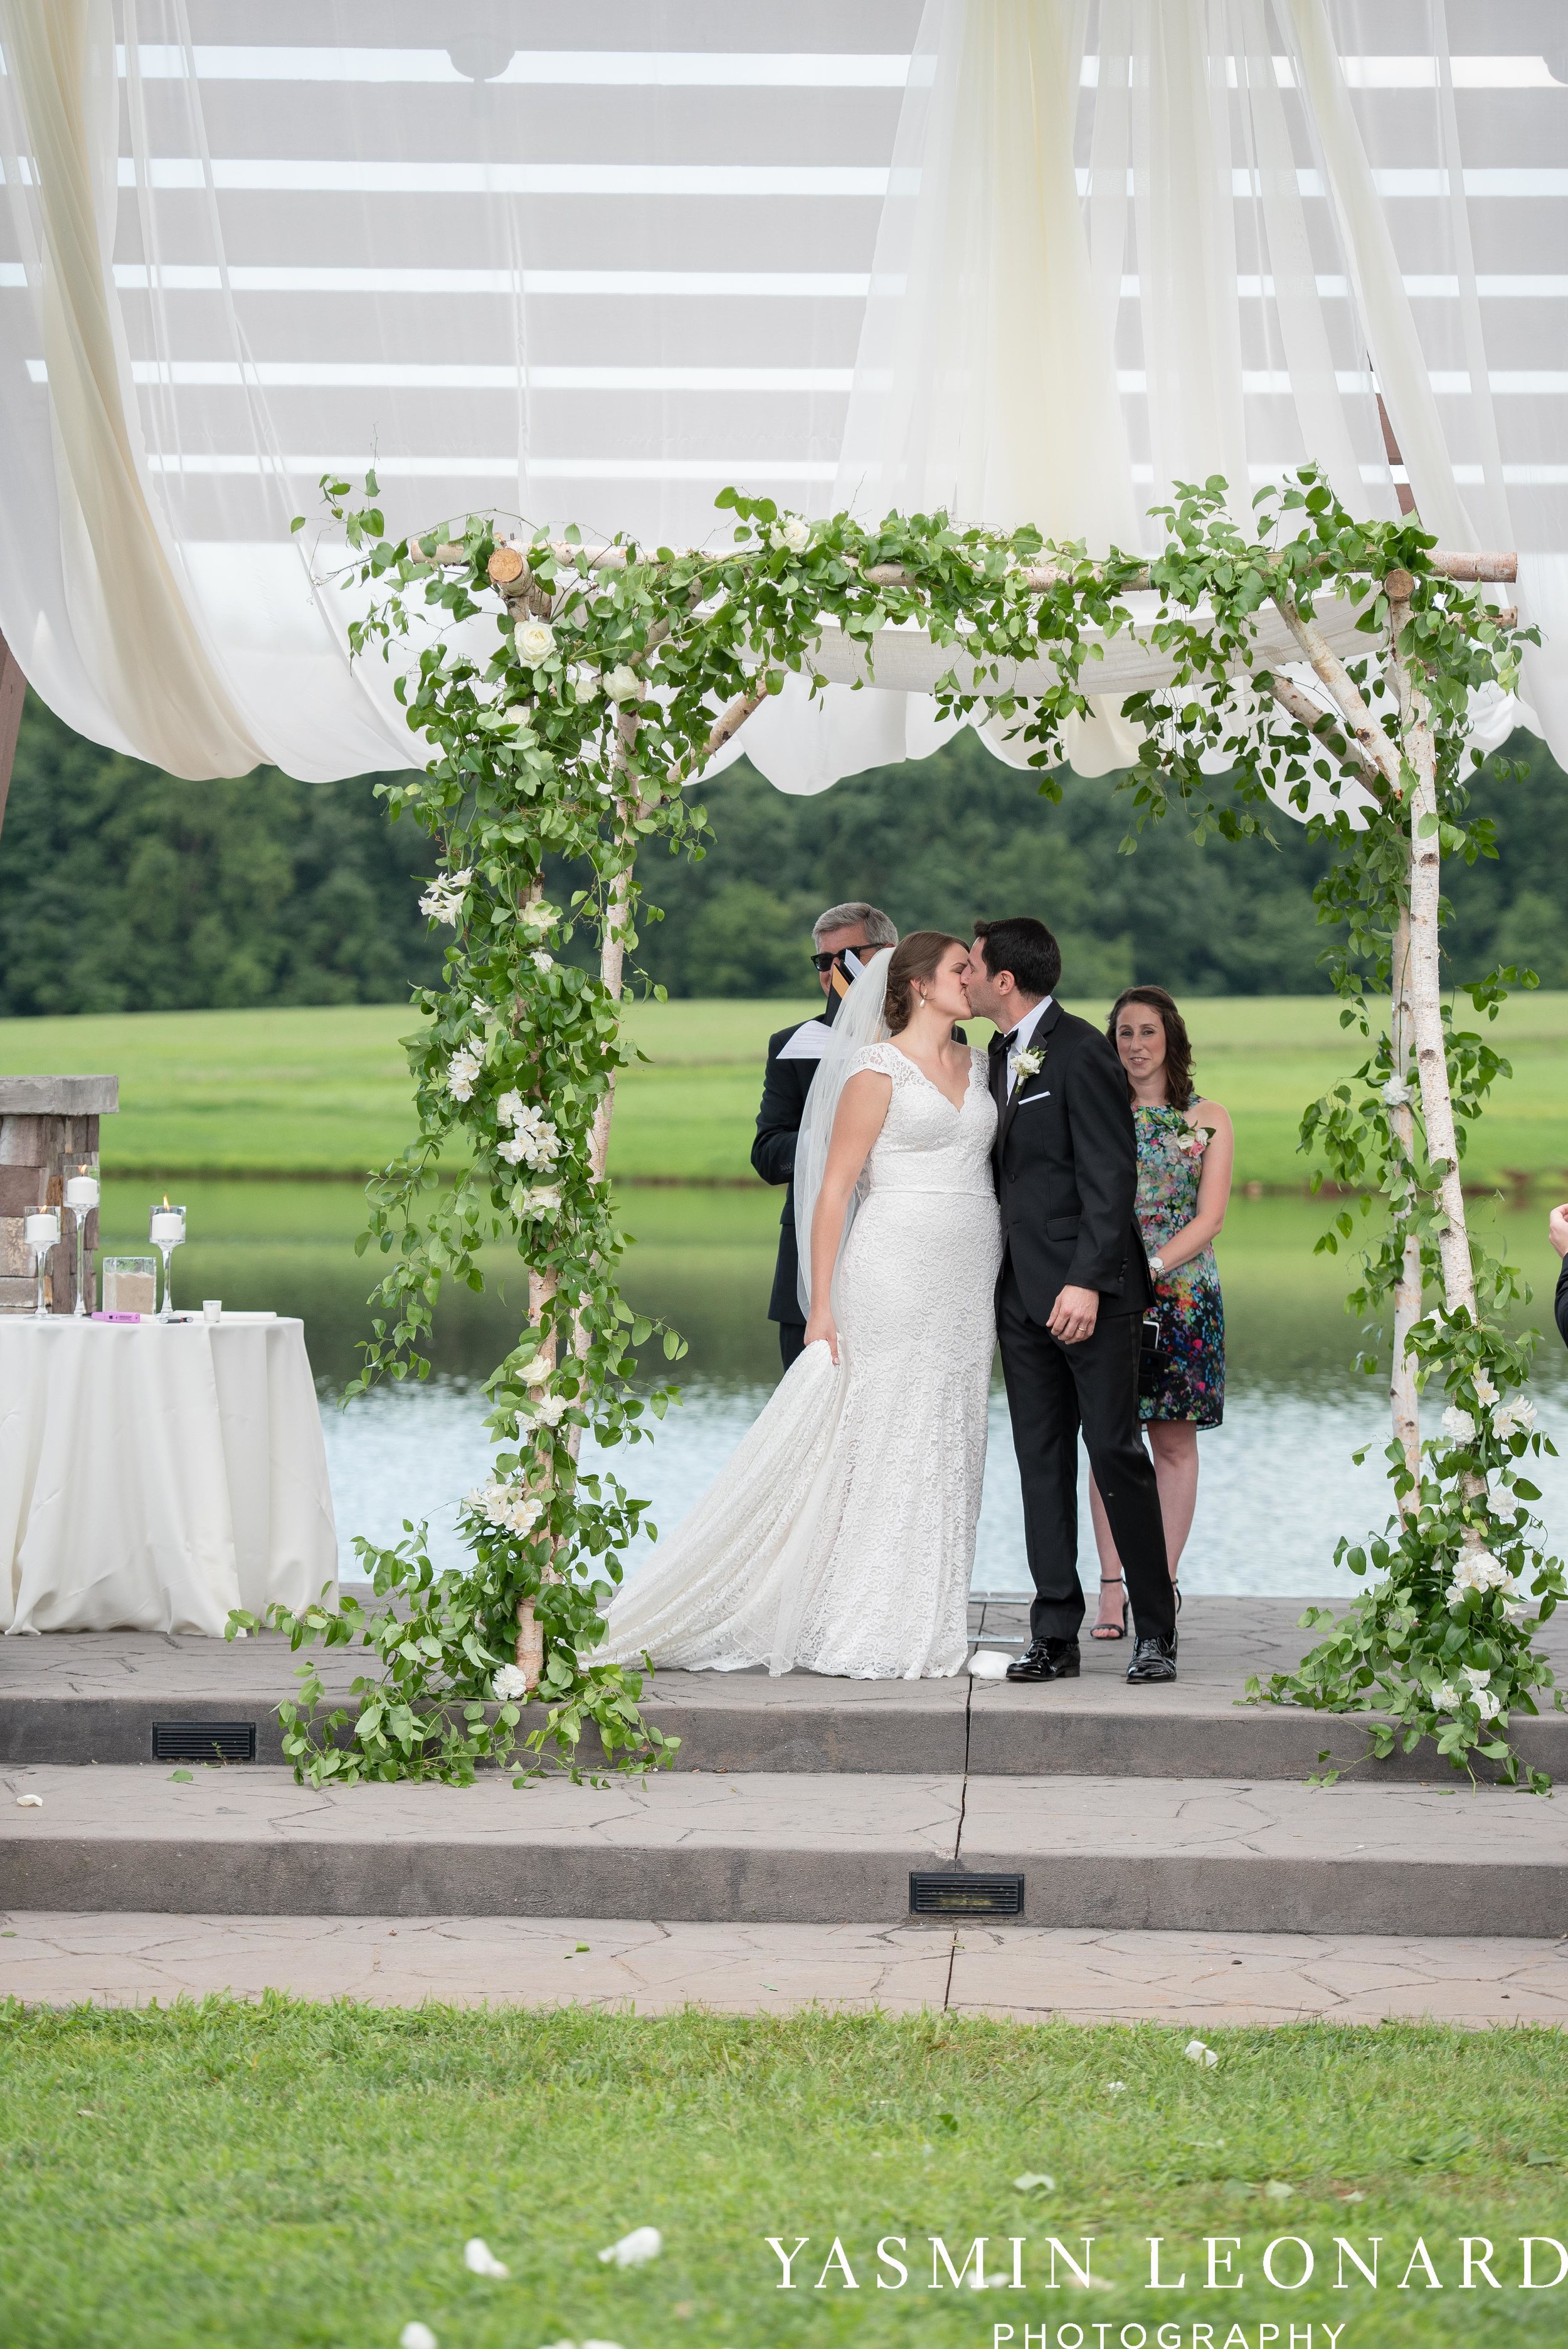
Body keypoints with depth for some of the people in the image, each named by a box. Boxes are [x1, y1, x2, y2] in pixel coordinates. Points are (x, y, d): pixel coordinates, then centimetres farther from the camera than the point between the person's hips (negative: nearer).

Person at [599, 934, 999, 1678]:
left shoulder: (976, 1065, 15)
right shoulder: (878, 1070, -5)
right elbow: (833, 1188, -7)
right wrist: (822, 1305, -12)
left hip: (969, 1283, 7)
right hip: (895, 1275, -6)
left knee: (944, 1455, 6)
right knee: (881, 1447, -5)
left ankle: (925, 1631, 10)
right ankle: (869, 1637, -1)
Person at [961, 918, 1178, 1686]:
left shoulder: (1080, 1052, -11)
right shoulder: (1001, 1054, 15)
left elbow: (1110, 1176, -15)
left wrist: (1086, 1281, -22)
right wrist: (1001, 1282, 12)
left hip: (1090, 1288, -8)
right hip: (1023, 1290, 8)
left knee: (1116, 1451, -6)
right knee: (1042, 1461, 5)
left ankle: (1155, 1631, 3)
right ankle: (1055, 1635, 7)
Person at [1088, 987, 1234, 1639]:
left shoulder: (1207, 1119, 5)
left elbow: (1209, 1216, -2)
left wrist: (1155, 1265, -16)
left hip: (1181, 1291, 0)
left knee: (1174, 1440, 0)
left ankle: (1163, 1586, 3)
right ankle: (1112, 1590, -2)